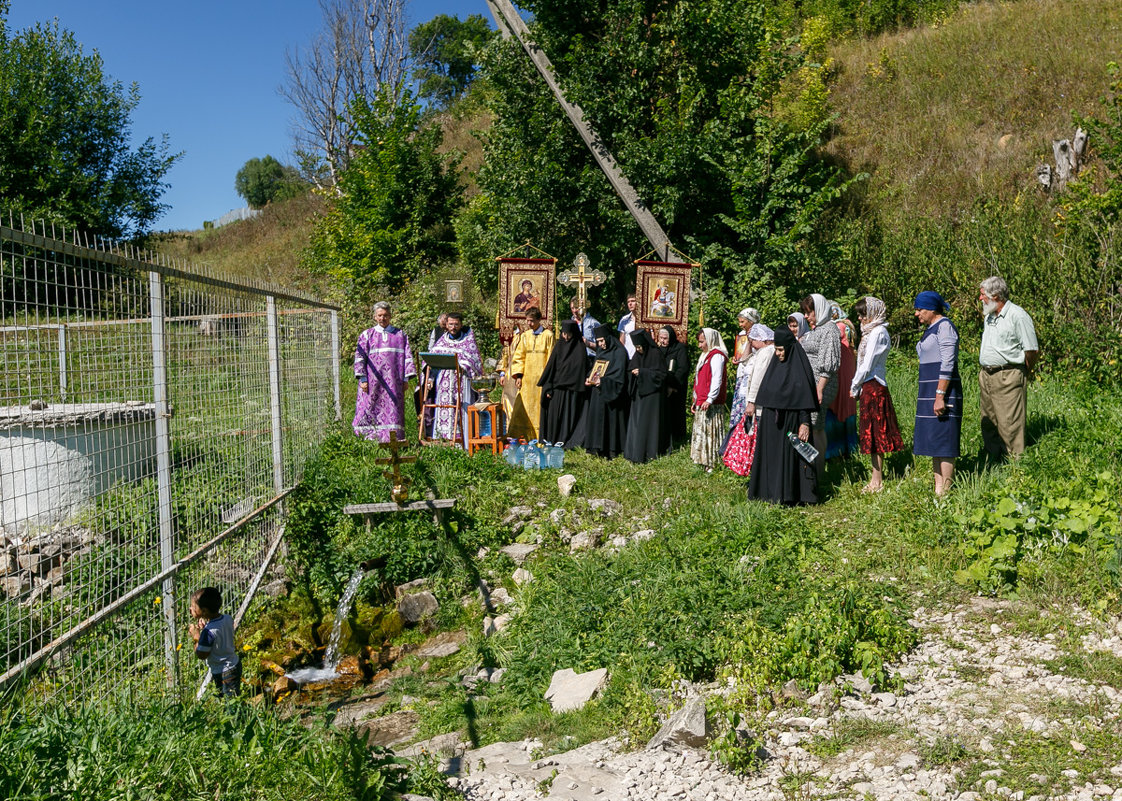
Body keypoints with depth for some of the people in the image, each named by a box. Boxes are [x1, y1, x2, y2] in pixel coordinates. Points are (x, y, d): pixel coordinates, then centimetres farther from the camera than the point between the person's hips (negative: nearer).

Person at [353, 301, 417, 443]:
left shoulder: (400, 334, 14)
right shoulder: (367, 335, 10)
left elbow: (407, 356, 11)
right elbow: (360, 357, 4)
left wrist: (406, 378, 2)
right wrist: (362, 378, -6)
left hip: (393, 381, 1)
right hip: (373, 380, -1)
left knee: (393, 409, -2)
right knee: (371, 409, -4)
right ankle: (370, 440, 1)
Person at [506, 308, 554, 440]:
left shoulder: (548, 335, -1)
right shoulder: (525, 336, 11)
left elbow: (551, 358, -2)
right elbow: (519, 357, 11)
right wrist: (518, 375, 0)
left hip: (541, 378, -4)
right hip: (526, 379, 4)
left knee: (540, 408, -1)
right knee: (522, 408, 0)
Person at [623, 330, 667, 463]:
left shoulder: (656, 354, -10)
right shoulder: (637, 355, 10)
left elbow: (661, 374, -12)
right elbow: (630, 369, 18)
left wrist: (642, 372, -16)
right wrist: (633, 372, -6)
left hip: (651, 394, -7)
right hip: (638, 394, 7)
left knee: (646, 423, -6)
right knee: (635, 423, 6)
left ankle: (647, 454, -1)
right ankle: (635, 453, 11)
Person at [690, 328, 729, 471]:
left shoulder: (716, 356, -11)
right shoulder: (705, 355, 20)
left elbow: (717, 379, -20)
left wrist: (709, 399, -24)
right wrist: (696, 401, 20)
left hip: (711, 404, -10)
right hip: (701, 404, 10)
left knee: (710, 432, -7)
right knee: (701, 432, 12)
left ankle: (712, 464, -4)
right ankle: (706, 463, 17)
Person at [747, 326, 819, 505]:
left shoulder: (800, 366, -10)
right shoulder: (775, 365, 12)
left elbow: (805, 397, -14)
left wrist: (805, 423, -19)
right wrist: (760, 417, 15)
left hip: (790, 421, -7)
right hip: (771, 421, 7)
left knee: (788, 455, -4)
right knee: (770, 455, 9)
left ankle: (788, 495, 0)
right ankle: (770, 492, 16)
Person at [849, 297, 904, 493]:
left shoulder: (878, 333, -14)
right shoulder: (871, 331, 15)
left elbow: (866, 365, -17)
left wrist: (854, 387, -7)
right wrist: (857, 387, 10)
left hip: (874, 387, -10)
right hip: (870, 387, 10)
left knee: (875, 434, -5)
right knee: (872, 435, 12)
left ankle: (877, 482, 0)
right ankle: (876, 480, 18)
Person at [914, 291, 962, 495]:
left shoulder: (944, 326, -10)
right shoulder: (930, 329, 18)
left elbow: (947, 365, -18)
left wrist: (940, 396, -22)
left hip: (943, 388, -10)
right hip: (929, 390, 10)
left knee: (943, 441, -8)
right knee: (933, 441, 10)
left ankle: (945, 491, -5)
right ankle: (937, 489, 14)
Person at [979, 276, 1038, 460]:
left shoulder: (1018, 315, -10)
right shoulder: (989, 316, 16)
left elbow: (1033, 350, -9)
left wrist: (1024, 373, 2)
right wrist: (986, 371, 17)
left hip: (1008, 377, -8)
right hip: (986, 376, 8)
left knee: (1010, 424, -7)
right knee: (988, 422, 11)